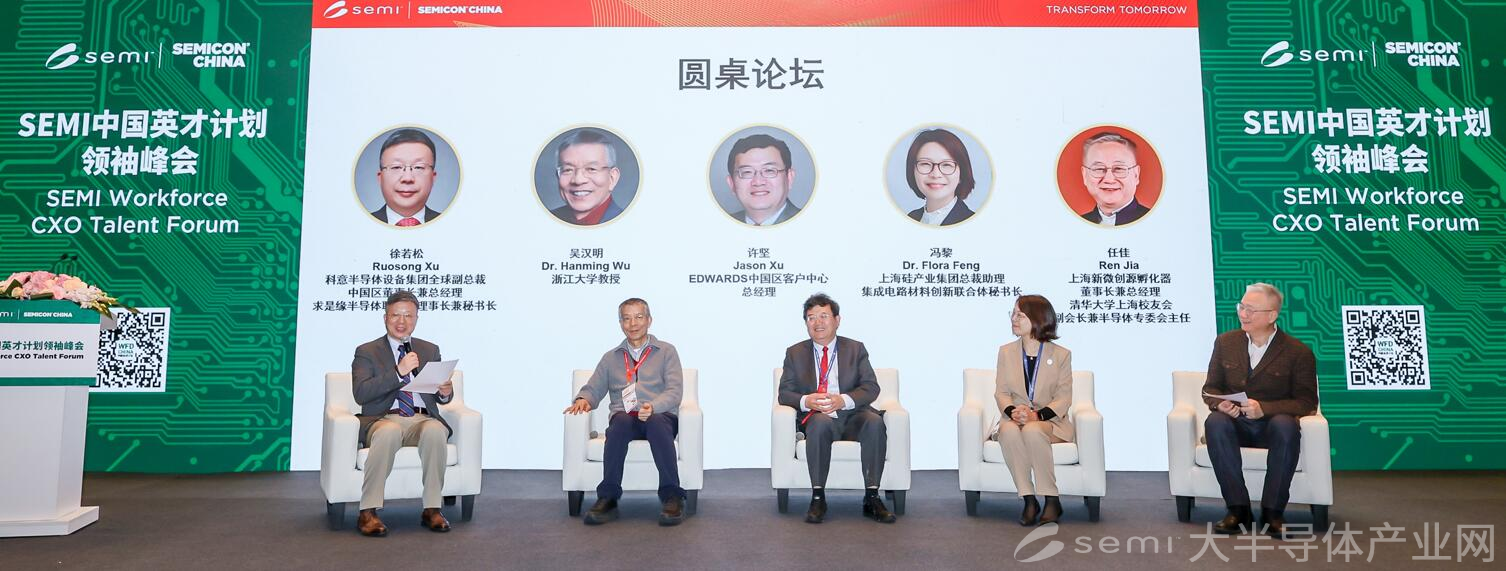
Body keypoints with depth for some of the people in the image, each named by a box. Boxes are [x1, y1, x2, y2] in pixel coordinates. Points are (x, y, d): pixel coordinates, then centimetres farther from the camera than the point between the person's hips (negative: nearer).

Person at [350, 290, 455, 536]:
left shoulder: (430, 350, 20)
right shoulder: (367, 352, 10)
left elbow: (440, 398, 19)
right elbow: (360, 393, -7)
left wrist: (445, 392, -6)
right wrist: (398, 373, -17)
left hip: (423, 419, 2)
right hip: (383, 419, -2)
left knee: (435, 430, -34)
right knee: (389, 431, -38)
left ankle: (432, 509, -24)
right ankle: (367, 513, -30)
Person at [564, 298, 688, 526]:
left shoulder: (666, 351, 15)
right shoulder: (610, 358, 26)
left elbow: (674, 391, 3)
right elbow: (593, 389, 23)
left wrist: (653, 407, -17)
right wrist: (583, 399, -2)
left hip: (661, 416, -1)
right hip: (625, 419, 2)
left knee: (655, 422, -38)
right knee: (621, 420, -36)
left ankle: (673, 497, -37)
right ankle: (608, 498, -35)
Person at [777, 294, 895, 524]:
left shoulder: (855, 349, 11)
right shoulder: (795, 353, 11)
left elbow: (871, 387, 0)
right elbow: (784, 393, 4)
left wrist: (843, 400, -20)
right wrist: (806, 401, -20)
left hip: (852, 418, 1)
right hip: (816, 419, -1)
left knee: (875, 421, -31)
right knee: (820, 421, -36)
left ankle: (871, 497, -26)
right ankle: (818, 498, -30)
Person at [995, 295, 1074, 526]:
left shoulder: (1061, 355, 3)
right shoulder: (1006, 351, 10)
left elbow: (1064, 397, -3)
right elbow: (1001, 392, 5)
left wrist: (1037, 415, -21)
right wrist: (1012, 411, -18)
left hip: (1049, 421, -2)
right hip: (1015, 419, 2)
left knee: (1032, 430, -37)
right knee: (1009, 430, -35)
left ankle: (1051, 500, -23)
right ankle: (1029, 500, -25)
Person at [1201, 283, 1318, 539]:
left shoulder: (1299, 352, -2)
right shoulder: (1225, 342, 8)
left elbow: (1307, 402, -6)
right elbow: (1211, 388, 11)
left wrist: (1264, 409, -23)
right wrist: (1219, 404, -15)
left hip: (1273, 424, -2)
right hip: (1235, 424, 2)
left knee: (1286, 425, -37)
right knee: (1214, 422, -33)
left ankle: (1273, 512, -25)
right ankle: (1238, 509, -27)